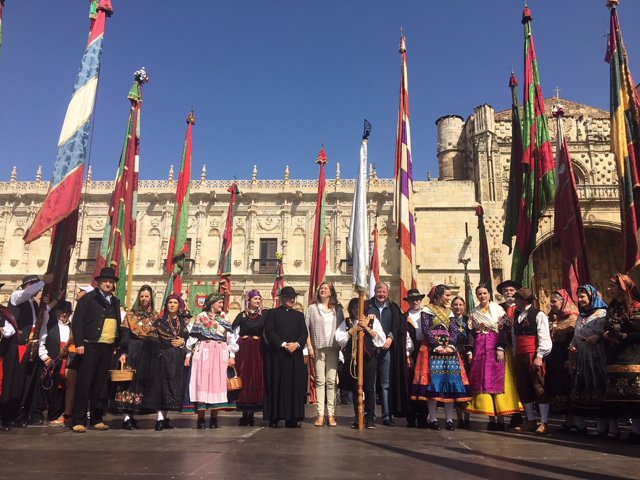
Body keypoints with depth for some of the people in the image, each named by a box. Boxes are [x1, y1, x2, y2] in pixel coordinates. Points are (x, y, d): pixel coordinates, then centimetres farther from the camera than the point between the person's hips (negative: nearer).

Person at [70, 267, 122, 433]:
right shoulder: (87, 298, 0)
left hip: (108, 348, 5)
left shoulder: (115, 302, 16)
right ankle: (78, 421, 3)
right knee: (84, 383, -3)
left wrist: (117, 345, 10)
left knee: (100, 385, 9)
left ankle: (96, 419, 16)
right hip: (90, 347, -5)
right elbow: (77, 321, -6)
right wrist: (79, 343, -14)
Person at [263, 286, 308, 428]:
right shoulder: (272, 313, 7)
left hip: (295, 355, 3)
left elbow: (304, 333, 9)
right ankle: (274, 418, 2)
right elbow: (269, 331, -4)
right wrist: (283, 344, -13)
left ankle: (292, 417, 4)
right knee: (277, 385, -3)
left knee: (295, 385, 0)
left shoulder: (299, 315, 18)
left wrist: (297, 344, -10)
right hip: (277, 354, -3)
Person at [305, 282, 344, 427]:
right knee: (320, 381, -2)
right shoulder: (312, 308, 7)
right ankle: (320, 414, 1)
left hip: (333, 348, 1)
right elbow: (305, 328, 4)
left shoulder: (337, 309, 12)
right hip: (318, 348, -1)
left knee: (331, 381, -1)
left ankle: (331, 414, 2)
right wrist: (309, 346, -4)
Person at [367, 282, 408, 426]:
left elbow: (399, 326, 5)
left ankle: (387, 415, 8)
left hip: (386, 349, 1)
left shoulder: (393, 308, 11)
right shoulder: (368, 306, 8)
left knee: (386, 383, 2)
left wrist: (390, 338, -10)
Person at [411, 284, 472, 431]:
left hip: (449, 349, 5)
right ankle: (433, 419, -2)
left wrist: (450, 346, -9)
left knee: (451, 381, -1)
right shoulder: (428, 310, 1)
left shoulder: (449, 311, 16)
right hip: (433, 350, -5)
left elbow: (454, 331, 8)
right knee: (433, 381, -8)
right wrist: (437, 346, -14)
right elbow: (425, 330, -8)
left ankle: (450, 419, 3)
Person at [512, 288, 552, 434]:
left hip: (534, 356, -7)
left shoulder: (538, 315, -7)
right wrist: (515, 354, 12)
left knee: (539, 388, -3)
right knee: (523, 388, 10)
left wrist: (539, 356, -17)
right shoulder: (516, 316, 15)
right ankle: (531, 421, 21)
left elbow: (544, 337, -12)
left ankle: (544, 423, 4)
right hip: (520, 356, 8)